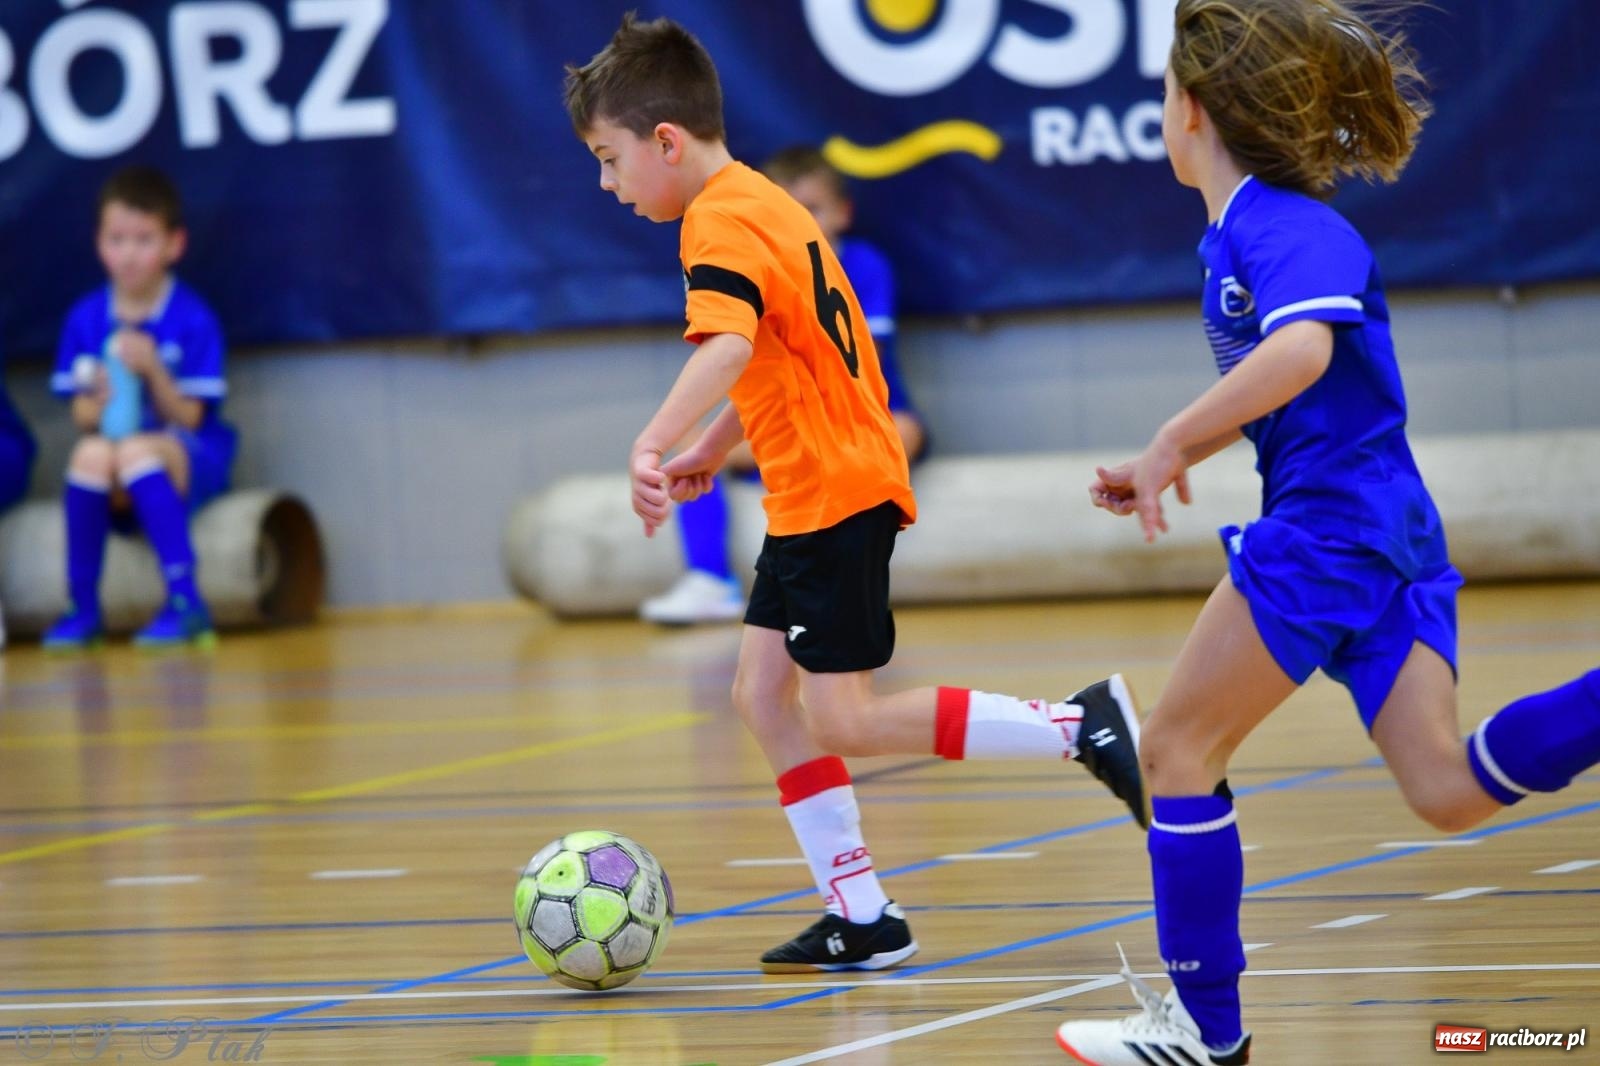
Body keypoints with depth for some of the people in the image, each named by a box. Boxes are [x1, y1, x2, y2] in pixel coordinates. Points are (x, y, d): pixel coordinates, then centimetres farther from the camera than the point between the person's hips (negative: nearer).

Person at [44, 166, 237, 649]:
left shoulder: (192, 320, -7)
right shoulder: (85, 319, 3)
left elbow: (188, 418, -8)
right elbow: (81, 414, 3)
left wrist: (153, 372, -24)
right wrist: (97, 405, -20)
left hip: (189, 456, -2)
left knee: (136, 451, -35)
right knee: (91, 454, -32)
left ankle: (185, 604, -35)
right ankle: (83, 610, -21)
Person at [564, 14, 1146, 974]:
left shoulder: (721, 224, -16)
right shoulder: (766, 204, 15)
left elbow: (727, 348, -35)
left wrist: (652, 446, -46)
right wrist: (714, 449, 28)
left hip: (837, 495, -10)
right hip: (813, 494, 10)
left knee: (842, 722, -9)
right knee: (764, 693, 8)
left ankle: (1081, 725, -8)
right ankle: (861, 917, 8)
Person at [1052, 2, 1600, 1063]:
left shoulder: (1280, 227, -14)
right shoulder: (1240, 231, 16)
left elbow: (1301, 352, -34)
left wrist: (1172, 443, -27)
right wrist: (1166, 464, 23)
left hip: (1328, 529, -9)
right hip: (1389, 529, 9)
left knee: (1180, 747, 4)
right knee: (1448, 789, -1)